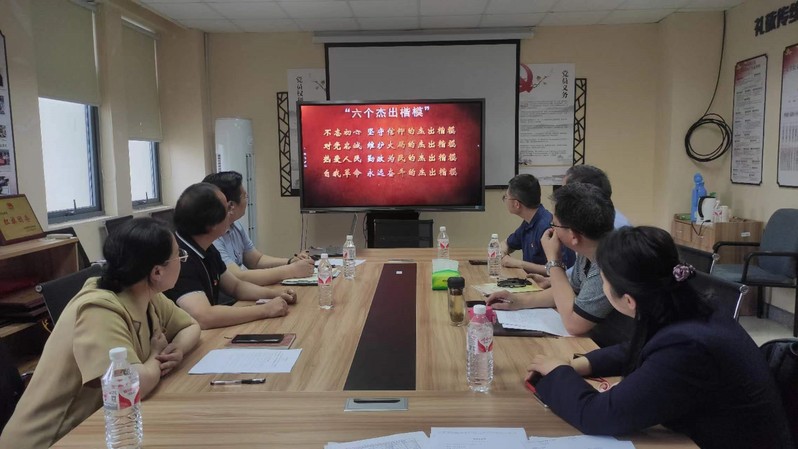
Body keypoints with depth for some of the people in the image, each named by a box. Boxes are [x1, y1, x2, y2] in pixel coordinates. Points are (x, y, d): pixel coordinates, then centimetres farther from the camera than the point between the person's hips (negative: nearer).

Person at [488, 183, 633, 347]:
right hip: (593, 341, 7)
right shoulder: (588, 252, -3)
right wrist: (520, 300, 5)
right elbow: (570, 291, 15)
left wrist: (553, 260, -19)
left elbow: (573, 323, -25)